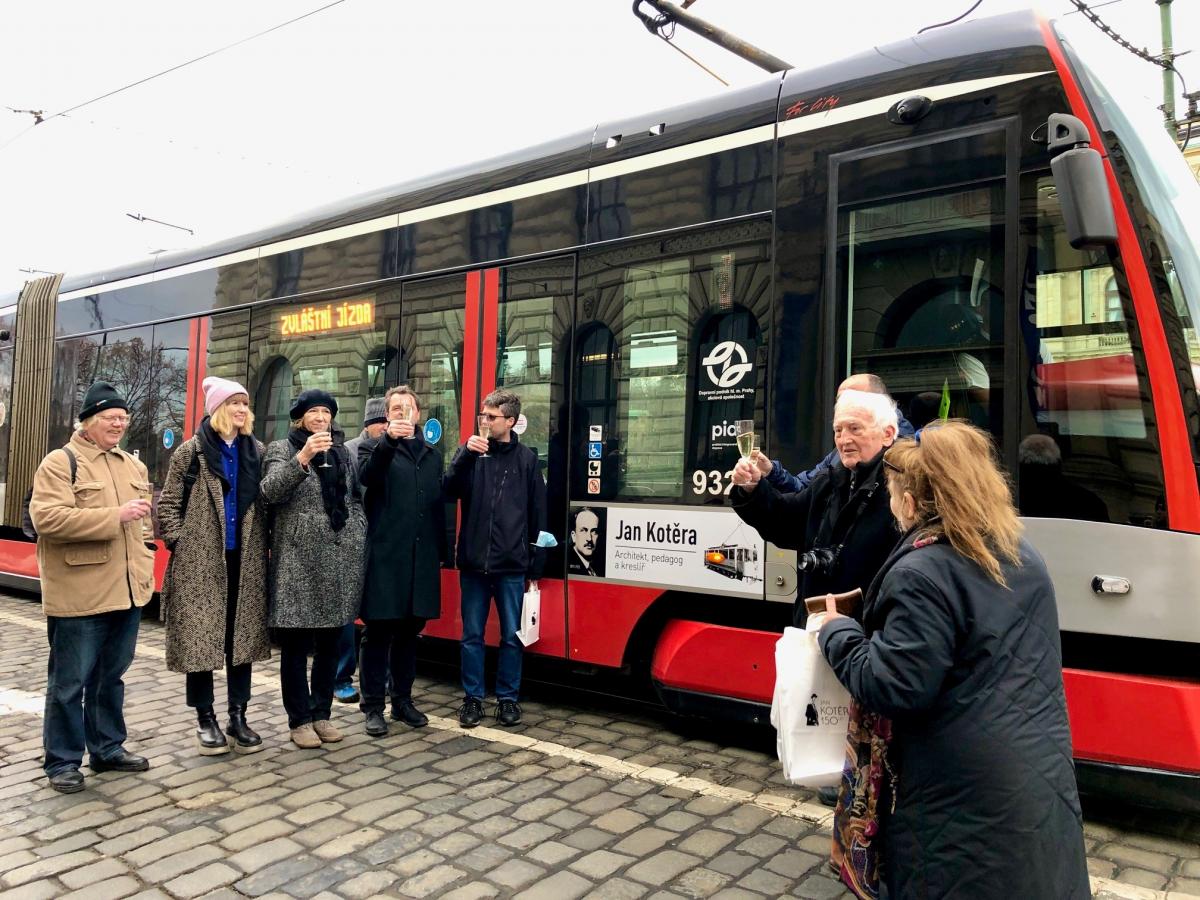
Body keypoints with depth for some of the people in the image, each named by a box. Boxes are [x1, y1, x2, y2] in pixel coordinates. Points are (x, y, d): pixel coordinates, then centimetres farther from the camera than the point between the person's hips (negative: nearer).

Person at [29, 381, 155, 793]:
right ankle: (62, 761, 16)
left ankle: (107, 748, 28)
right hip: (79, 595, -6)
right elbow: (47, 517, -20)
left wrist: (144, 566, 16)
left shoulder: (133, 465, 15)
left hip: (126, 591, 7)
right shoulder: (60, 462, -7)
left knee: (111, 677, 16)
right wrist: (115, 515, -23)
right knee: (70, 682, 4)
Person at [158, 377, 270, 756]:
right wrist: (179, 544, -7)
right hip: (201, 561, -3)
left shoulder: (256, 451, 9)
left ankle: (238, 715, 18)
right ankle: (205, 718, 16)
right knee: (200, 637, 2)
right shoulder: (192, 450, -2)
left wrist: (265, 545, 6)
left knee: (242, 636, 8)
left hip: (246, 560, 4)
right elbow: (169, 502, 0)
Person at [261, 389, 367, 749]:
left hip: (339, 559, 4)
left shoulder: (342, 451, 15)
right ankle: (300, 719, 12)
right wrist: (303, 457, -25)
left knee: (329, 641, 11)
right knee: (297, 643, 1)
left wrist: (358, 536, 8)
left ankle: (321, 713, 22)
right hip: (298, 560, -4)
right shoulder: (282, 449, 2)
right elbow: (269, 492, -15)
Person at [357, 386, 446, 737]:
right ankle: (373, 706, 9)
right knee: (378, 631, 0)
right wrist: (389, 439, -31)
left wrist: (440, 551, 14)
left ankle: (403, 701, 22)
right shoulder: (374, 447, 5)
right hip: (385, 555, -4)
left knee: (410, 631, 11)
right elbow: (367, 476, -18)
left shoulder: (432, 455, 18)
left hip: (422, 557, 4)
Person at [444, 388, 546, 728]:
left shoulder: (526, 458, 3)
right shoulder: (471, 451, 4)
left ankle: (508, 698, 21)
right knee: (472, 635, 9)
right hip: (474, 562, 1)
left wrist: (535, 567, 2)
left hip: (512, 565, 0)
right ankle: (472, 697, 22)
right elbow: (450, 491, -6)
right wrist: (466, 456, -19)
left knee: (511, 636, 7)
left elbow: (538, 516, 5)